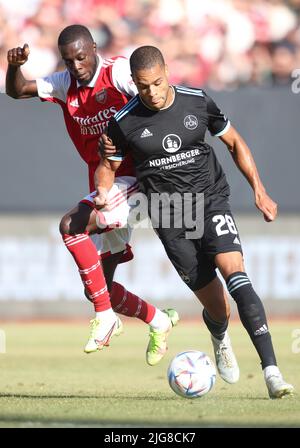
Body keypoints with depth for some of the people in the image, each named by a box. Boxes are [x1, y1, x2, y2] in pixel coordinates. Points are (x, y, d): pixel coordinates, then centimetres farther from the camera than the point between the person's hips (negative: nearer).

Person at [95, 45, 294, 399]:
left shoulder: (198, 102, -2)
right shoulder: (124, 123, -5)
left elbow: (234, 143, 10)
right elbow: (108, 167, 9)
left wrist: (259, 191, 6)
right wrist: (103, 192, -13)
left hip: (211, 200, 0)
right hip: (170, 217, 0)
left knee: (235, 274, -24)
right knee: (213, 302, -1)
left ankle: (271, 370, -32)